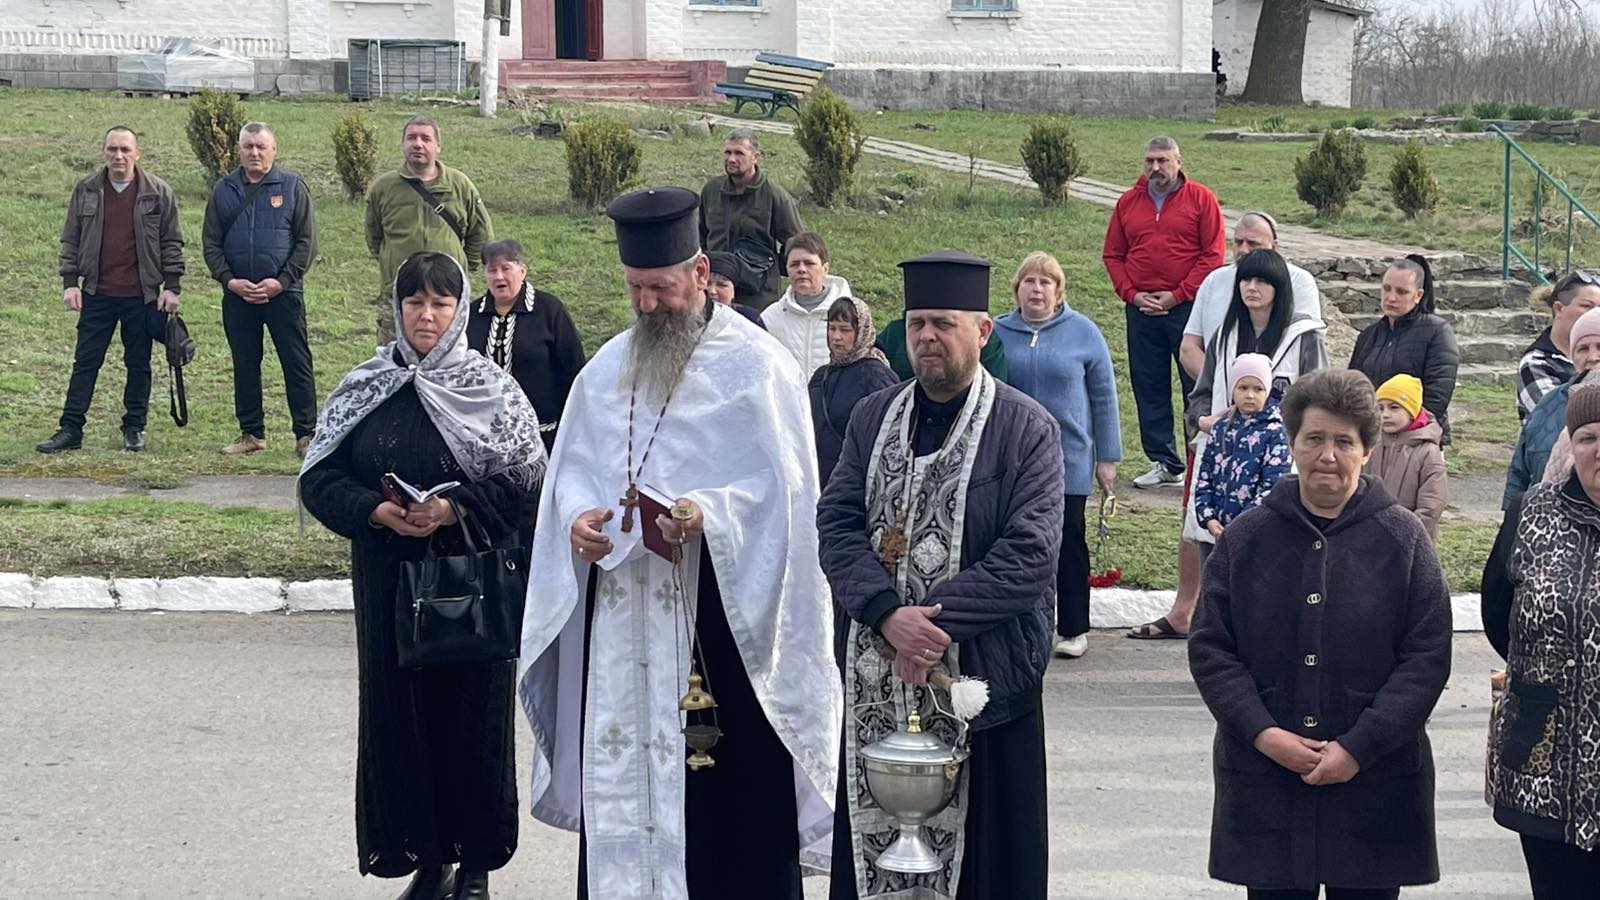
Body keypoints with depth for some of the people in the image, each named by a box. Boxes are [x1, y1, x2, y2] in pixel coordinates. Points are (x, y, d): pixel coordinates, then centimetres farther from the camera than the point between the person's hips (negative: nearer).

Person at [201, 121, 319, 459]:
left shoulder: (293, 186, 1)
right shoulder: (224, 190, 9)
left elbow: (306, 241, -2)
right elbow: (210, 242, 9)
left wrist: (281, 281, -11)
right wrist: (228, 280, -6)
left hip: (283, 292, -3)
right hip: (237, 293, 3)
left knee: (297, 363, -2)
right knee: (244, 365, 8)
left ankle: (306, 434, 3)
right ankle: (252, 433, 17)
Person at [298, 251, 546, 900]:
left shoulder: (492, 390, -1)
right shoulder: (365, 388, 4)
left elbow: (528, 482, -5)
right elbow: (319, 478, 3)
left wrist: (456, 508, -18)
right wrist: (375, 511, -14)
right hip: (388, 582, 2)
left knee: (470, 712, 2)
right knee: (398, 711, 3)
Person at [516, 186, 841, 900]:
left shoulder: (756, 365, -5)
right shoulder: (607, 367, 13)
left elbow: (783, 487, -9)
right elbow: (571, 469, 16)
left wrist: (709, 512, -25)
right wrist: (577, 517, -5)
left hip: (720, 611, -5)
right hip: (618, 616, 5)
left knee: (727, 786, -2)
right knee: (619, 770, 7)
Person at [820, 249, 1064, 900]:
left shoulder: (1026, 429, -5)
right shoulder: (872, 419, 9)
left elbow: (1031, 553, -14)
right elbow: (837, 524, 0)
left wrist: (939, 620, -20)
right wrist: (888, 614, -16)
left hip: (983, 679, -4)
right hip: (877, 681, 4)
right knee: (874, 845, 9)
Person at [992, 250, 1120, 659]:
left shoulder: (1083, 332, -1)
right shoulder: (997, 332, 2)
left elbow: (1103, 397, 2)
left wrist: (1107, 458, 0)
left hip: (1069, 460, -1)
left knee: (1069, 544, 5)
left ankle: (1073, 629, 15)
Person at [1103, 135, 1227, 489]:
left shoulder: (1200, 198, -1)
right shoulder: (1129, 202, 11)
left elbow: (1213, 254, -5)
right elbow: (1112, 254, 13)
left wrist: (1177, 295, -10)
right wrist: (1132, 293, -2)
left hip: (1187, 307, -4)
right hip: (1141, 309, 4)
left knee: (1197, 385, -2)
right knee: (1149, 387, 7)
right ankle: (1164, 463, 15)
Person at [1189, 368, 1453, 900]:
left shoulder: (1403, 540, 0)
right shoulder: (1245, 539, 5)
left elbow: (1428, 657, -4)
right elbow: (1209, 648, 3)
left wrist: (1359, 747, -12)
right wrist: (1262, 733, -11)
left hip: (1375, 783, -1)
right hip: (1264, 781, 1)